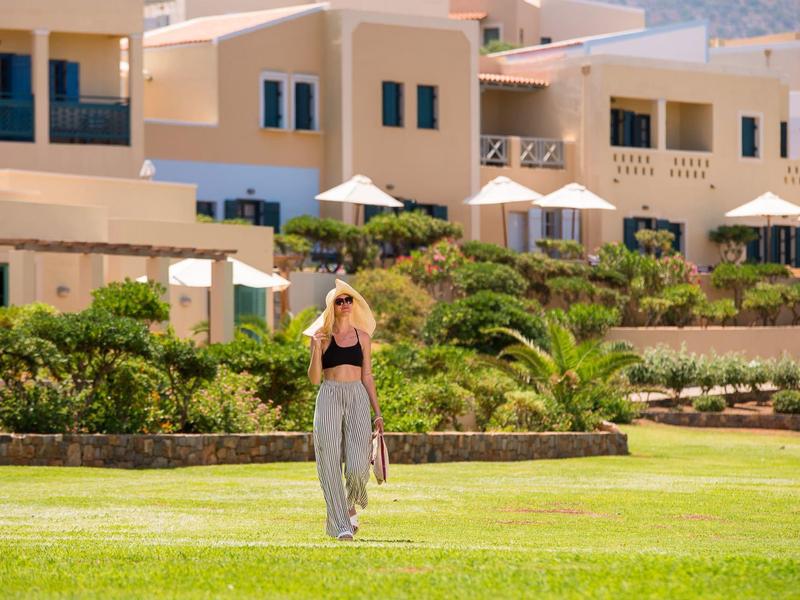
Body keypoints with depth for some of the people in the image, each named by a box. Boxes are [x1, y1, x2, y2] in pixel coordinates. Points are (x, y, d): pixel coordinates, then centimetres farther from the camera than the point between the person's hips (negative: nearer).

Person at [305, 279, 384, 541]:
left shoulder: (362, 337, 11)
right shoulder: (322, 337, 5)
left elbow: (367, 376, 13)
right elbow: (314, 378, 1)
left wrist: (377, 412, 9)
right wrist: (316, 349, -13)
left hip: (358, 398, 1)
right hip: (329, 398, -1)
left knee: (358, 465, -10)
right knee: (330, 462, -7)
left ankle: (349, 506, 22)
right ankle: (341, 526, -3)